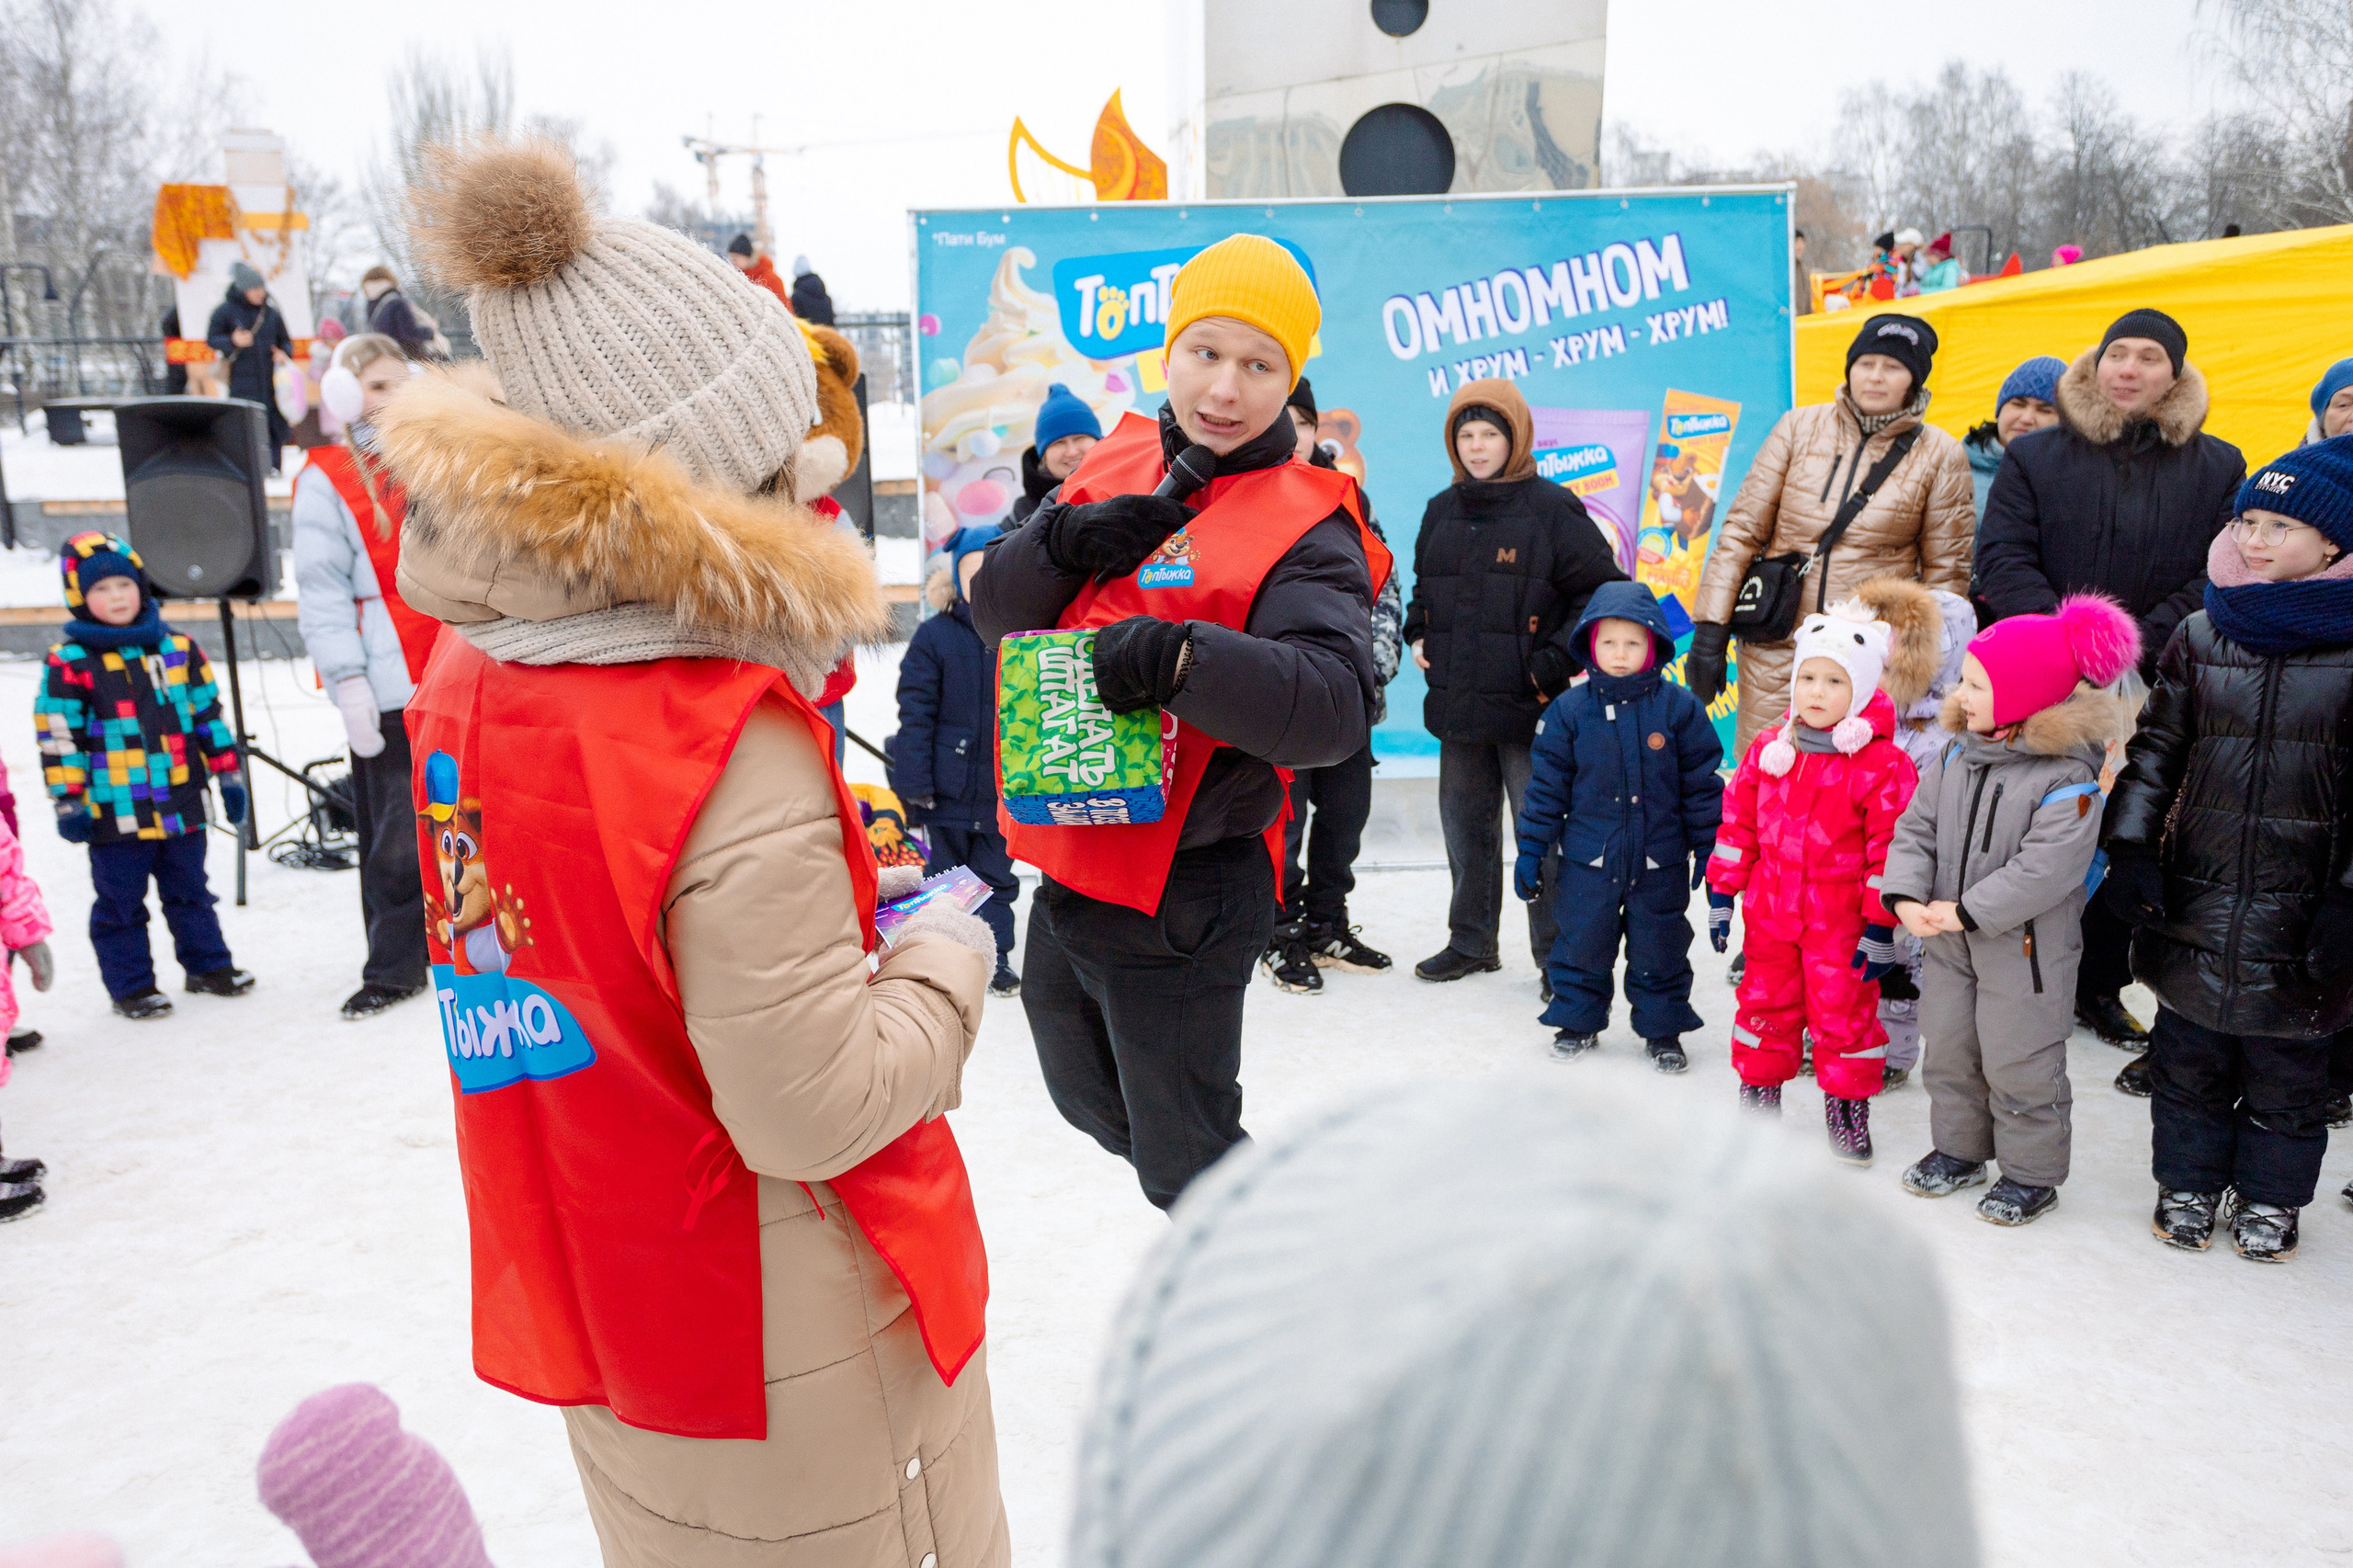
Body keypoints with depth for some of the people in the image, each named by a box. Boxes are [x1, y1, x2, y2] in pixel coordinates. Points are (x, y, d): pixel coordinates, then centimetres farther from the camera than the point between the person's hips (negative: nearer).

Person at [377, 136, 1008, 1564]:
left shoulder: (468, 670, -5)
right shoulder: (736, 755, -30)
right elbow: (816, 1115, -26)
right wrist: (950, 952, -12)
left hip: (597, 1296, 8)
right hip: (792, 1344, -7)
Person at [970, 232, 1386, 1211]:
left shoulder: (1303, 526, -14)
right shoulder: (1119, 466, 6)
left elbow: (1334, 708, -29)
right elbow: (995, 609, 6)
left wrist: (1179, 658, -41)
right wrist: (1066, 541, -13)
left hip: (1180, 903, -7)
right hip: (1069, 869, 8)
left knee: (1184, 1166, 5)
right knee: (1091, 1104, 27)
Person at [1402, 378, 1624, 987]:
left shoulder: (1552, 509, -4)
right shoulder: (1441, 511, 14)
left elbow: (1603, 590, -3)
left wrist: (1558, 661, -11)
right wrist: (1417, 636, 12)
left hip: (1530, 708, -6)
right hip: (1457, 707, 6)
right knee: (1464, 826, 14)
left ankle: (1557, 953, 9)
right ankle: (1470, 941, 27)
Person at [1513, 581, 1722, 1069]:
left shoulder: (1679, 708, -4)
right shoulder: (1569, 709, -3)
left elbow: (1701, 783, 2)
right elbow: (1547, 784, 1)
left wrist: (1710, 848, 1)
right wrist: (1531, 850, 0)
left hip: (1660, 862, 0)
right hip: (1588, 860, 1)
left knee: (1659, 948, 9)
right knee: (1583, 943, 9)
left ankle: (1662, 1028, 25)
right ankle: (1579, 1020, 27)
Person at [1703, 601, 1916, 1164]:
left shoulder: (1884, 765, -12)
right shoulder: (1768, 749, 1)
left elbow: (1890, 849, -10)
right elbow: (1738, 823, 8)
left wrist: (1881, 926, -10)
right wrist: (1721, 893, 8)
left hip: (1841, 922, -4)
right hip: (1770, 912, 4)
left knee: (1844, 1011, 6)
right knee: (1765, 1003, 14)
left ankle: (1848, 1107, 24)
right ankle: (1759, 1092, 32)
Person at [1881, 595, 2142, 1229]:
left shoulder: (2068, 775, -20)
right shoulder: (1956, 752, 0)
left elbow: (2047, 867, -27)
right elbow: (1916, 827, 1)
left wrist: (1965, 911, -26)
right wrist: (1908, 896, -14)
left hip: (2025, 949, -6)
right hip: (1948, 942, 6)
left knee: (2019, 1065, 6)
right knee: (1950, 1050, 18)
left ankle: (2032, 1173, 25)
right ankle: (1959, 1148, 37)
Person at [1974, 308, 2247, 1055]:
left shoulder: (2216, 468, 8)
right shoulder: (2036, 456, 5)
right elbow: (2002, 559, -4)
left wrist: (2140, 643, -15)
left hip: (2150, 695, 2)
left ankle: (2101, 988, 24)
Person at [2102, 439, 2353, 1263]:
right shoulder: (2200, 636, 2)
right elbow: (2157, 749, 7)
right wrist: (2130, 847, -3)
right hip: (2193, 902, 3)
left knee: (2287, 1068, 13)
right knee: (2187, 1055, 15)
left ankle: (2269, 1196, 32)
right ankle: (2189, 1179, 33)